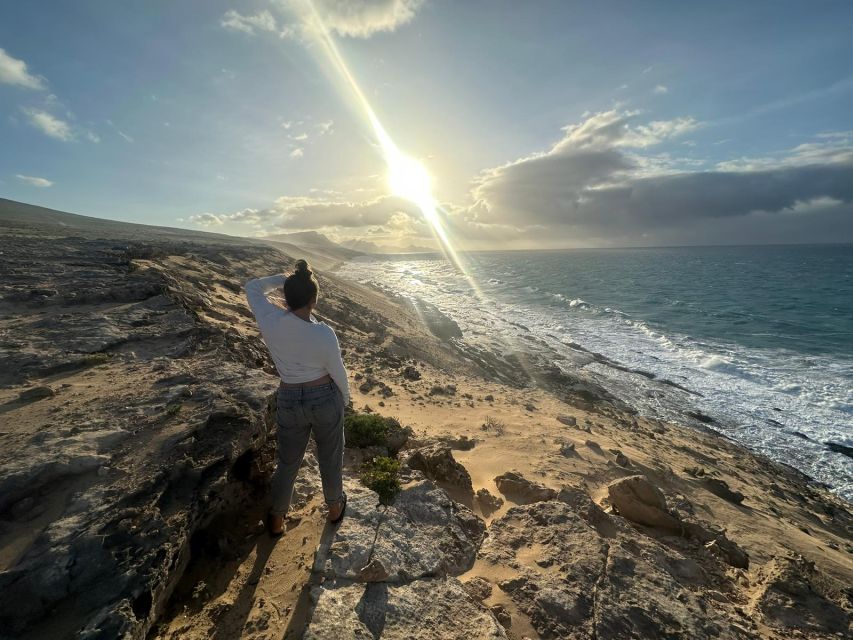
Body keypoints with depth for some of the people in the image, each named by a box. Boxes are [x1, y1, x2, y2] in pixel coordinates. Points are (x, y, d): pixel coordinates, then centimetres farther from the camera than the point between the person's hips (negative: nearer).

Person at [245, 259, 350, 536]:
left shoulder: (269, 322, -18)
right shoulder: (324, 333, -25)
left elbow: (252, 287, 3)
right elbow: (338, 373, -10)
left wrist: (285, 278, -6)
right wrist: (345, 398, 9)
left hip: (290, 402, 2)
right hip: (326, 399, -2)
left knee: (287, 462, 23)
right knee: (330, 458, 22)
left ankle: (277, 520, 43)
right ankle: (335, 508, 46)